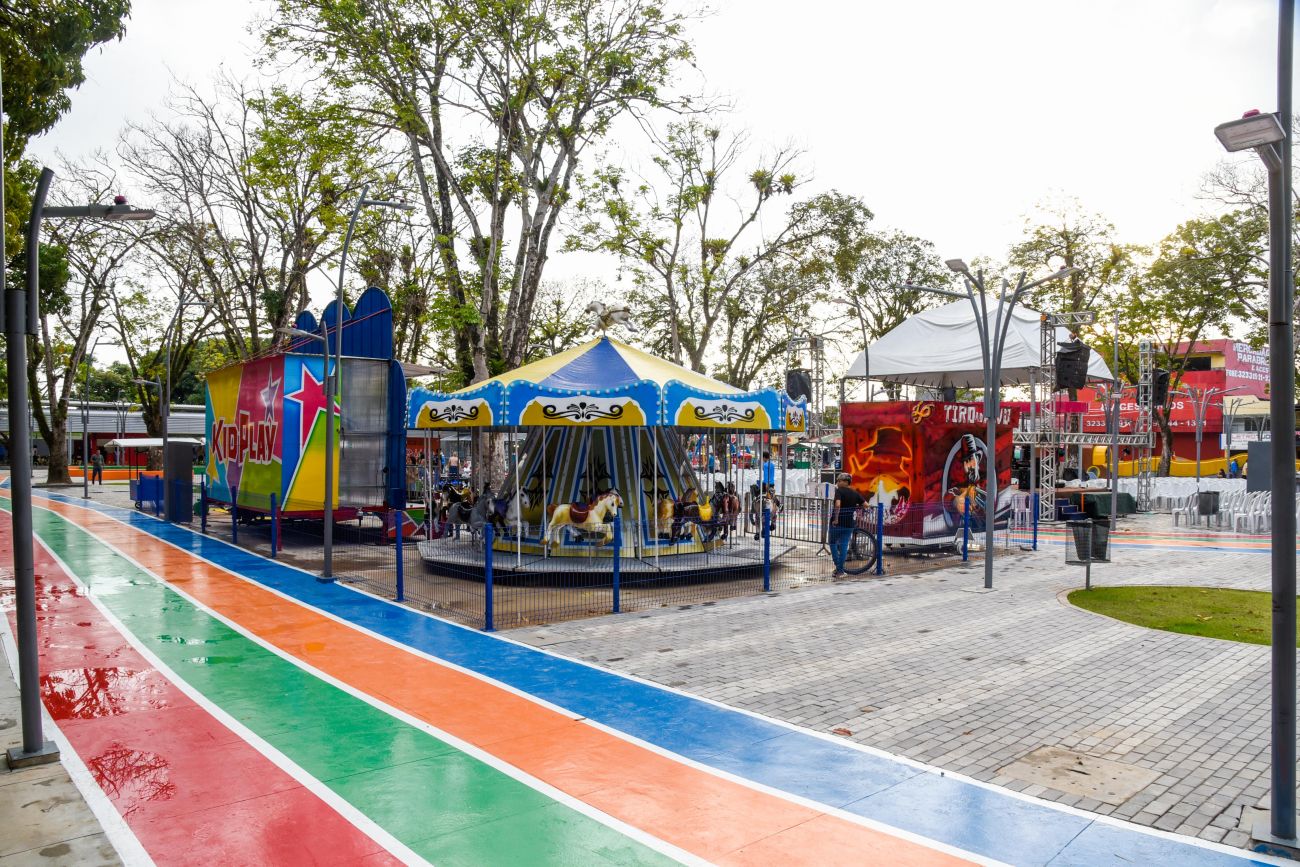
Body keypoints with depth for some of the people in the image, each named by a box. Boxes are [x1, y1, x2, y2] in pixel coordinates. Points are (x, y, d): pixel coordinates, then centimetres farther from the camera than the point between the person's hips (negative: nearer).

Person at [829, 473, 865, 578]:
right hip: (850, 523, 5)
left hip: (838, 522, -5)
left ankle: (838, 568, 4)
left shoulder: (839, 491, -9)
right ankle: (840, 571, 6)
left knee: (833, 544, 12)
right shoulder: (855, 493, 7)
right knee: (844, 545, 7)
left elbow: (837, 505, -25)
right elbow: (866, 505, 5)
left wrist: (836, 519, -20)